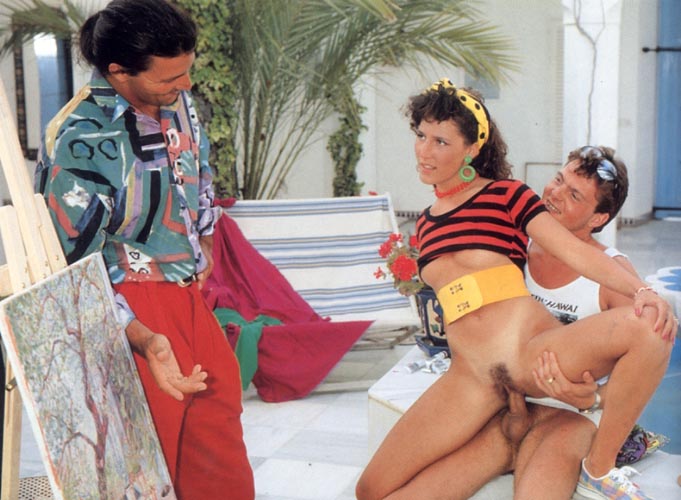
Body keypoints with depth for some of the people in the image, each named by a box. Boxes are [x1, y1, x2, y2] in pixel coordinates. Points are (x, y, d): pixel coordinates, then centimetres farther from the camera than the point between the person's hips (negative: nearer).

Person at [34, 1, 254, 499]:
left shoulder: (179, 102, 2)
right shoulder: (79, 140, -19)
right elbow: (73, 266, -18)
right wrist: (142, 339, -26)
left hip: (192, 296, 7)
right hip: (133, 311, -7)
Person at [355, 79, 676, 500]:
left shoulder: (506, 195, 6)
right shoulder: (425, 225, 21)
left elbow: (575, 251, -6)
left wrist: (643, 290, -19)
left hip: (535, 351, -3)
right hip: (470, 375, 4)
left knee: (651, 327, -33)